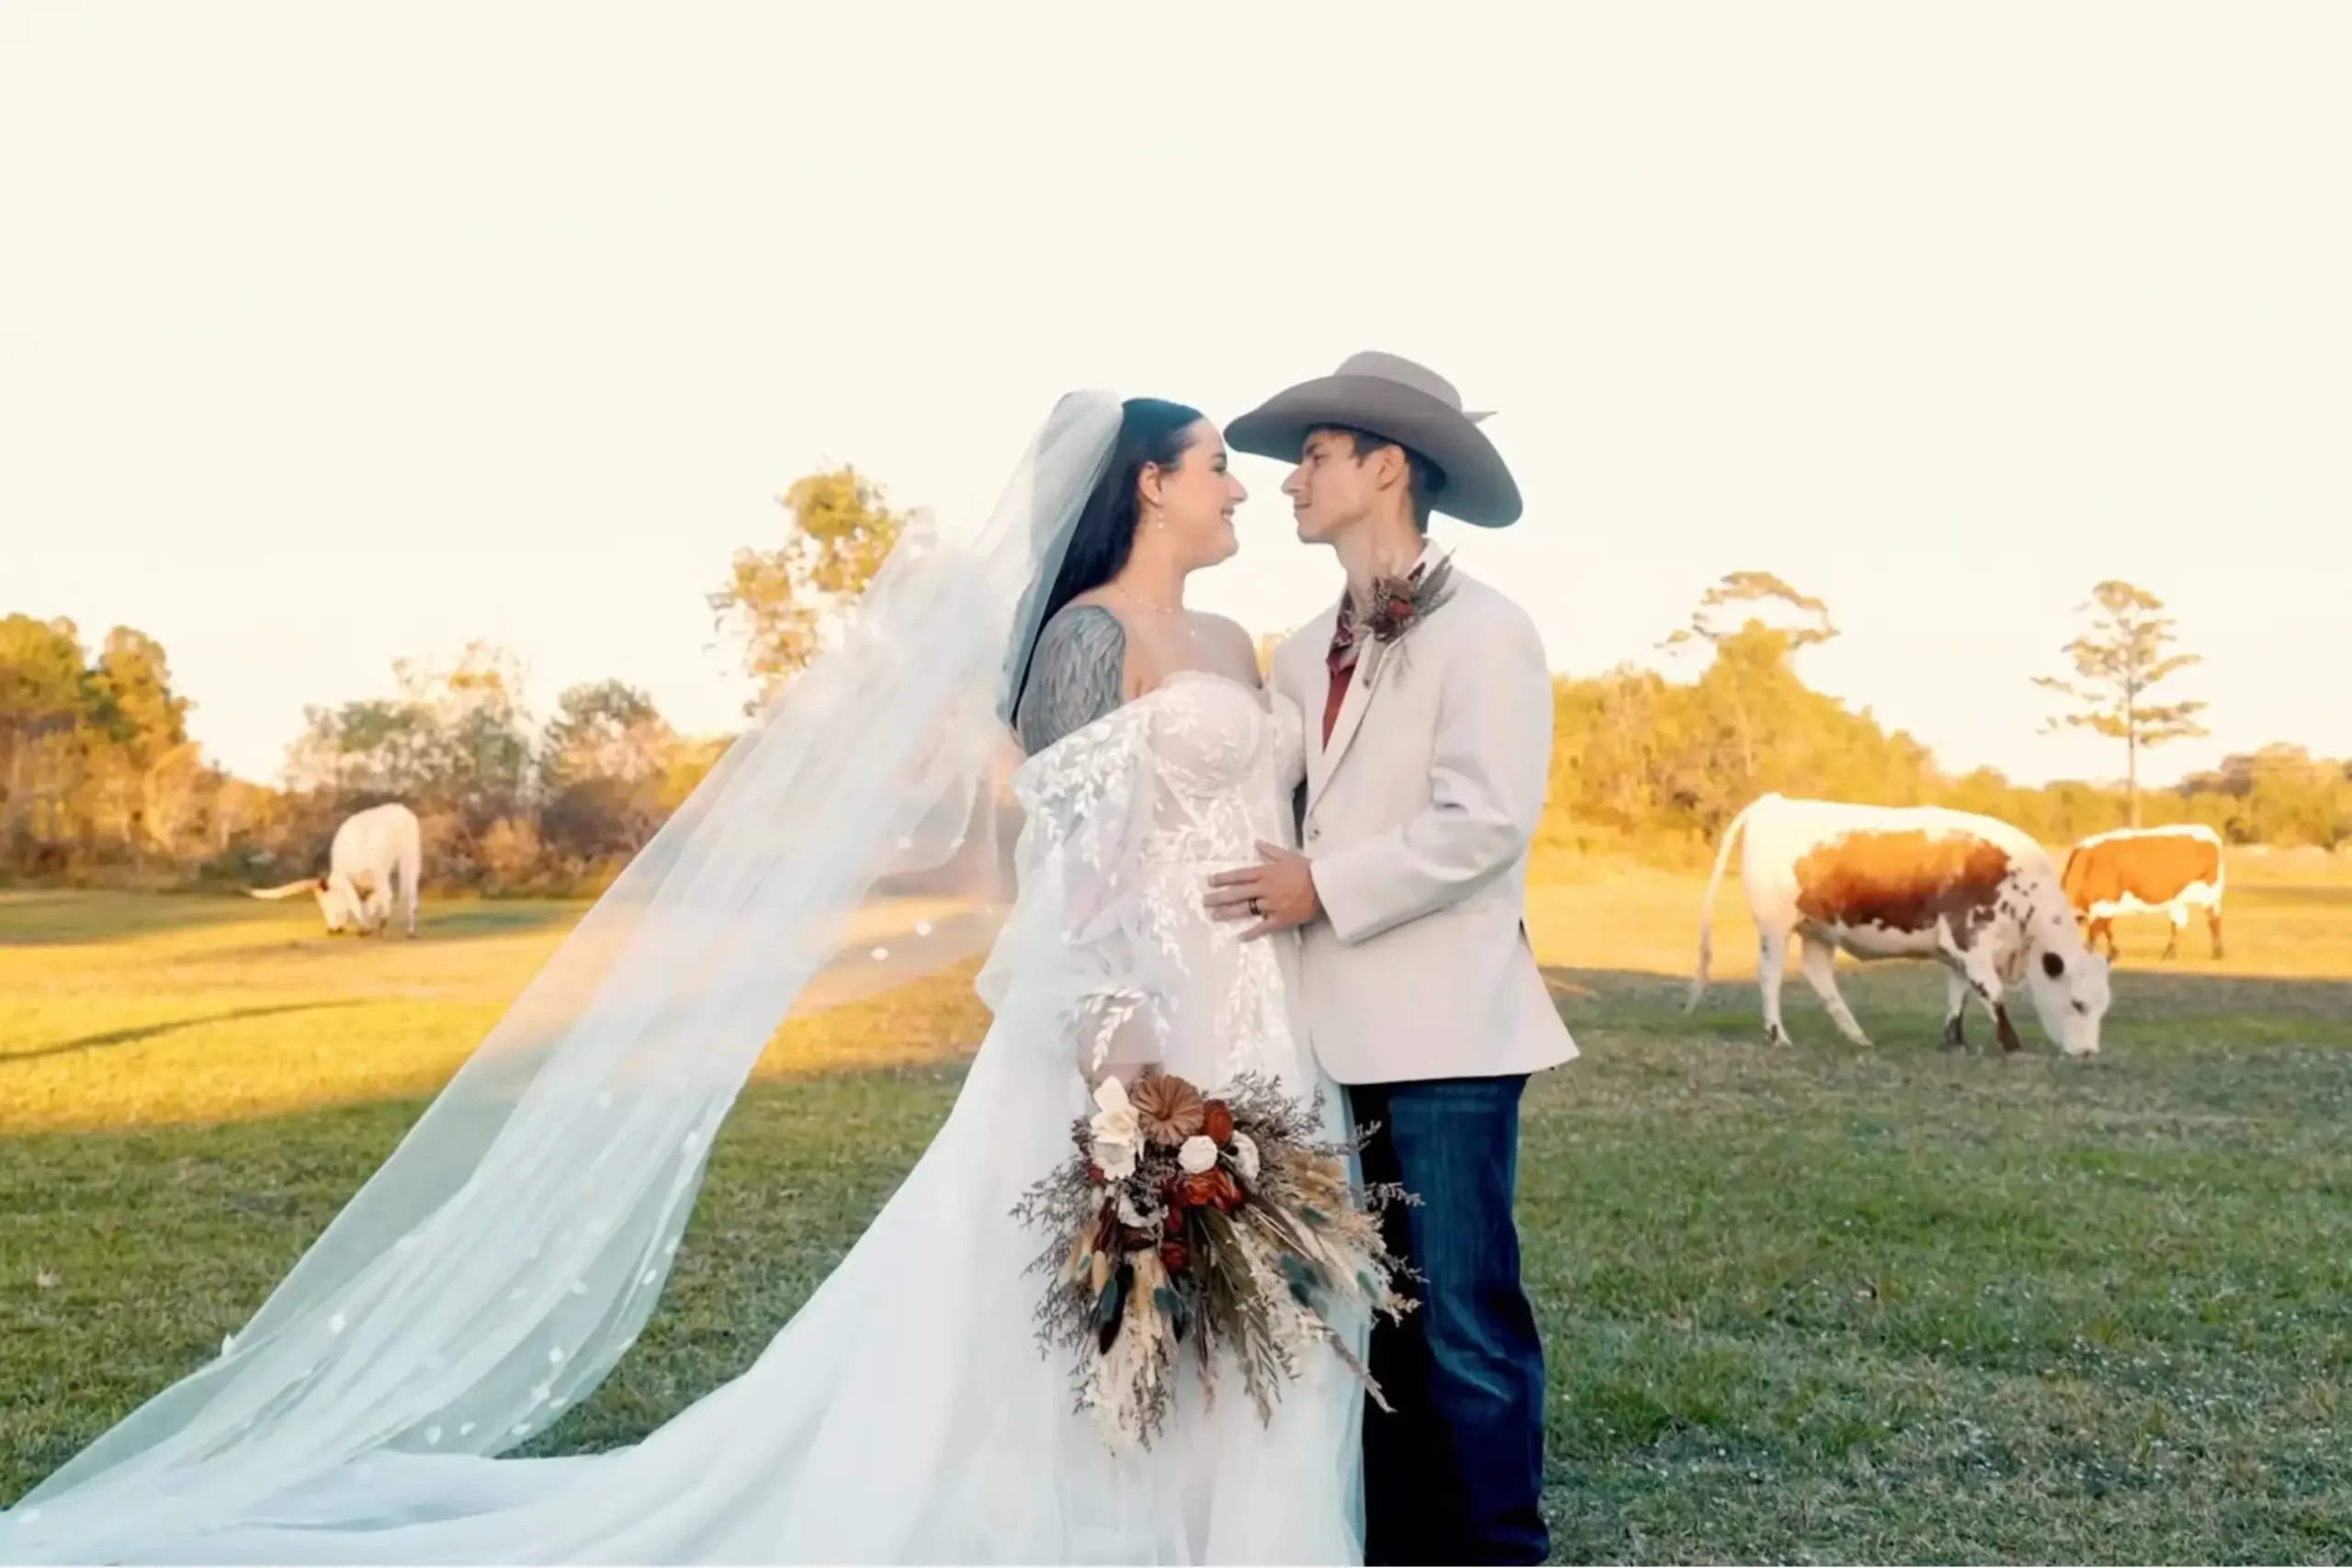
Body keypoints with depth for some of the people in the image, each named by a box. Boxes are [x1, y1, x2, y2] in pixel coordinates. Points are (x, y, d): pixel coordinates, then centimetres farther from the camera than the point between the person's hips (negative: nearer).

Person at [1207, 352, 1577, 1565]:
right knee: (1372, 1313, 12)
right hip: (1336, 1029, 7)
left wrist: (1325, 892, -15)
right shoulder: (1307, 652, 16)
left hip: (1440, 1030, -7)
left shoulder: (1482, 631, -5)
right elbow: (1285, 814, 14)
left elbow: (1487, 823, -15)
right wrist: (1264, 886, -5)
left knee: (1464, 1318, -1)